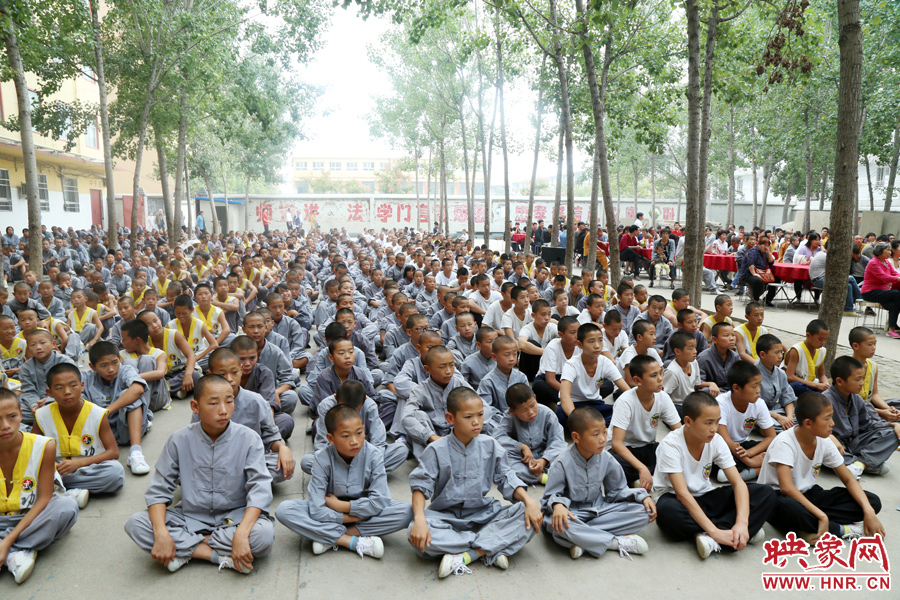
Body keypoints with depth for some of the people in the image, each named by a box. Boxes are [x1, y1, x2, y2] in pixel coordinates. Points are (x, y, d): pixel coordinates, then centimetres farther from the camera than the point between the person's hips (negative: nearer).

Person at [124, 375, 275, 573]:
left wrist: (241, 533, -32)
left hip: (234, 517, -2)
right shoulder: (180, 440, -5)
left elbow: (260, 489, -17)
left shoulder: (248, 439, -11)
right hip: (191, 517, 3)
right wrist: (161, 533, -21)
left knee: (264, 535, -33)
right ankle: (222, 556, -20)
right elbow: (158, 490, -4)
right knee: (135, 524, -21)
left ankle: (186, 548, -14)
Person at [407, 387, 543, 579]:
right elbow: (420, 485, -11)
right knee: (417, 535, -34)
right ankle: (492, 549, -24)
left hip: (483, 514, 2)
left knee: (529, 518, -22)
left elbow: (506, 479, 3)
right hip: (446, 516, -2)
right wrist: (419, 519, -29)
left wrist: (529, 502, -14)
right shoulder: (436, 450, -9)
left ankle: (465, 556, -26)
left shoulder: (490, 446, -1)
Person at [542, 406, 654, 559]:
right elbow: (551, 496, -13)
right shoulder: (563, 464, -17)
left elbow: (617, 490, 8)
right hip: (573, 513, -5)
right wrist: (557, 505, -38)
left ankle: (583, 538, -24)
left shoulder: (605, 459, -4)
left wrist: (643, 496, -8)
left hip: (598, 509, 5)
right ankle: (618, 542, -25)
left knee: (643, 511, -12)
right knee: (558, 526, -40)